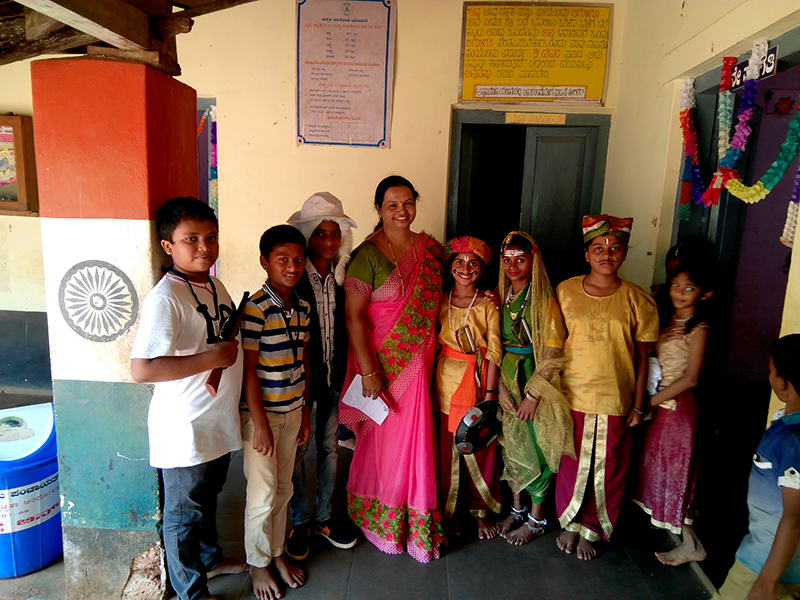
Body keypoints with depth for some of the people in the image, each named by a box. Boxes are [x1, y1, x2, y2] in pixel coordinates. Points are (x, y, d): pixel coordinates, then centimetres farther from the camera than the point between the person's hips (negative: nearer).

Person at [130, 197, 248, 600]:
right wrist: (212, 358, -28)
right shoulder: (165, 298, -23)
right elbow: (141, 369, -30)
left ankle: (209, 559, 49)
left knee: (207, 497, 27)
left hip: (218, 422, 8)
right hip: (185, 430, -8)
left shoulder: (216, 286, 5)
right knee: (183, 512, 13)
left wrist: (239, 335, -3)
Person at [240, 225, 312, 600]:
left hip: (292, 411, 6)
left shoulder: (302, 307, 4)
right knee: (263, 494, 7)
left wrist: (305, 411, 12)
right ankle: (258, 564, 29)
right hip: (261, 413, -6)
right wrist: (260, 424, -16)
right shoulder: (256, 309, -18)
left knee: (283, 488, 18)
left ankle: (277, 553, 38)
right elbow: (248, 370, -17)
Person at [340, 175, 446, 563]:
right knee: (384, 439, 8)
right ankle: (379, 521, 33)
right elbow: (353, 315, -15)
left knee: (414, 436, 14)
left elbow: (441, 295, 20)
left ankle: (415, 524, 35)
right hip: (382, 362, -5)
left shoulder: (429, 248, 6)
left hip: (418, 362, 5)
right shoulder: (367, 255, -12)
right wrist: (368, 370, -18)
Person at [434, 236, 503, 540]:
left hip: (479, 383, -1)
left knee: (481, 447, 6)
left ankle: (480, 509, 26)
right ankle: (448, 510, 25)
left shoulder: (488, 306, -1)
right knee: (447, 445, 6)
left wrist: (490, 394, -9)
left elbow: (493, 353, -4)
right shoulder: (440, 302, 4)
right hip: (447, 382, 1)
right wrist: (430, 385, 0)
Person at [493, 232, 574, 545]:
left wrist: (532, 394, -16)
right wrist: (501, 387, -4)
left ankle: (536, 518, 22)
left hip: (537, 381, -5)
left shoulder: (544, 301, -12)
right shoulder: (500, 297, 4)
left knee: (535, 448, 3)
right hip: (507, 381, 5)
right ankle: (517, 508, 31)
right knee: (511, 445, 12)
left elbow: (552, 354, -14)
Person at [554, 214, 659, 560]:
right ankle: (570, 522, 37)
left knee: (607, 469, 11)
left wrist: (638, 405, 1)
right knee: (572, 464, 13)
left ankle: (591, 529, 34)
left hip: (615, 401, 0)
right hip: (572, 397, 0)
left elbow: (641, 358, 1)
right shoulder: (565, 291, -3)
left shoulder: (638, 301, -4)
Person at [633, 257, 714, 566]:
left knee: (675, 469, 0)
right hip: (659, 402, 8)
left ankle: (691, 544, 13)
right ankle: (659, 517, 37)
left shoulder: (698, 329, -15)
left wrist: (651, 400, -16)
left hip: (678, 405, -8)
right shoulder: (668, 321, 7)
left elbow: (690, 378, -19)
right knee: (657, 461, 19)